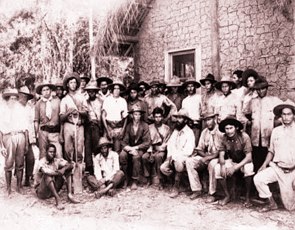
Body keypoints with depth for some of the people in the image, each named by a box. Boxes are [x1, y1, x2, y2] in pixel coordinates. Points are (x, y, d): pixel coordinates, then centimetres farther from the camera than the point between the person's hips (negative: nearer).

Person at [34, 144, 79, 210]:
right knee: (48, 175, -34)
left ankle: (69, 195, -19)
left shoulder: (57, 160, 0)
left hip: (54, 189, 5)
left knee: (67, 169, -6)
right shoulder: (42, 162, -16)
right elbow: (45, 171, -37)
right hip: (41, 191, -5)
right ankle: (58, 200, -41)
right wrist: (59, 173, -32)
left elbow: (71, 165, -10)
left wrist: (64, 169, -30)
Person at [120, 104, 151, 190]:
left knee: (136, 157, -34)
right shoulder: (128, 126, 3)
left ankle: (135, 181, -22)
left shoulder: (145, 126, -5)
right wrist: (130, 148, -21)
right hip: (130, 148, 3)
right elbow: (124, 142, -1)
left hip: (141, 148, -3)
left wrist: (135, 148, -18)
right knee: (122, 155, -28)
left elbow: (147, 142, -10)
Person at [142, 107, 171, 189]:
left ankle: (159, 180, -28)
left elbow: (166, 143, 1)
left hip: (161, 150, -2)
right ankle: (148, 179, -16)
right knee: (144, 157, -29)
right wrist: (151, 151, -10)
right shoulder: (150, 127, 12)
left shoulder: (167, 128, 6)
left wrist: (159, 150, -13)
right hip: (151, 149, 2)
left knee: (158, 157, -36)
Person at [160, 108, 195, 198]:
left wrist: (174, 156, -19)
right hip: (173, 157, 6)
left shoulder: (189, 133, -9)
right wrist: (169, 156, -11)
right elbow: (170, 144, 7)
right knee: (163, 168, -19)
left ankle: (176, 187, -19)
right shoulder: (175, 131, 12)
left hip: (184, 157, -6)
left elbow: (188, 151, -17)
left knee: (178, 161, -37)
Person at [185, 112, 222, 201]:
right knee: (189, 161, -14)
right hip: (206, 157, 6)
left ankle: (212, 194, -24)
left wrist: (210, 157, -26)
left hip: (217, 157, -6)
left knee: (212, 164, -39)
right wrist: (205, 155, -12)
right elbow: (199, 149, 9)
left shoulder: (220, 131, -12)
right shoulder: (204, 132, 9)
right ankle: (197, 190, -9)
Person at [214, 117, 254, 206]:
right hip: (231, 161, 4)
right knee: (217, 168, -22)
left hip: (244, 161, -4)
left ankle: (248, 197, -17)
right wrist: (222, 165, -32)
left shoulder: (244, 137, -24)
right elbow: (221, 155, -9)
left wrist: (235, 167, -37)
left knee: (248, 168, -36)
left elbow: (249, 157, -26)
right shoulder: (223, 139, -12)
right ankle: (227, 196, -5)